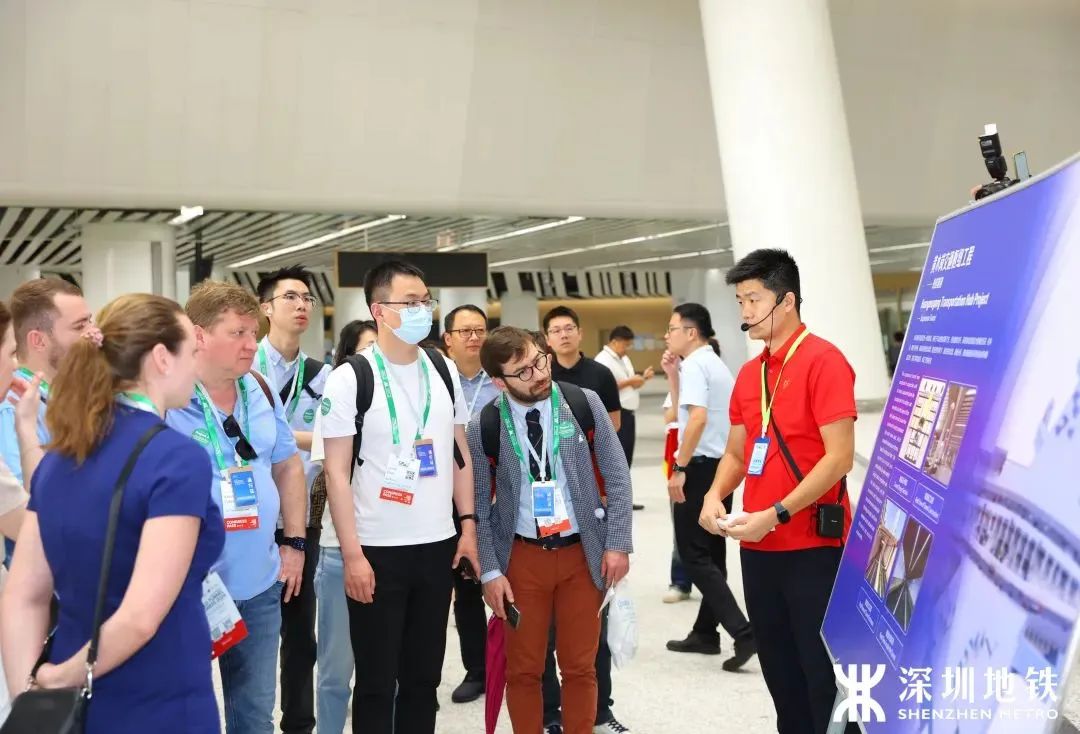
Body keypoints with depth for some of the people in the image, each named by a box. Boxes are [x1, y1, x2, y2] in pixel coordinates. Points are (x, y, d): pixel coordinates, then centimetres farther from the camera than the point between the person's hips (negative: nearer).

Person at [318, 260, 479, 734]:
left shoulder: (444, 371, 7)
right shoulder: (350, 378, -8)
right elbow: (337, 473, -10)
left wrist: (468, 526, 6)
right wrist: (352, 554, -14)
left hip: (437, 545, 5)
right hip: (377, 551, -4)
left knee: (424, 676, 14)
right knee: (377, 681, 7)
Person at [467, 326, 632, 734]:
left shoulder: (585, 403, -5)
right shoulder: (484, 427, -6)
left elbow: (617, 476, -1)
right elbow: (478, 505, 0)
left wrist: (618, 544, -6)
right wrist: (490, 571, -5)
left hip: (583, 552, 0)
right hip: (522, 556, 0)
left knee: (580, 667, 8)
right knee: (523, 670, 7)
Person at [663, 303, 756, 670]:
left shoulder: (695, 364, -13)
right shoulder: (716, 364, 17)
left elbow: (697, 418, -26)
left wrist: (679, 469, -24)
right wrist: (672, 375, 14)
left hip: (700, 466, -10)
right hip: (721, 465, 10)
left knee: (693, 555, -6)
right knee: (711, 553, 13)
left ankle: (741, 632, -13)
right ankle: (705, 633, 21)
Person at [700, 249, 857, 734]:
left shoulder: (823, 361, -11)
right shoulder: (748, 373, 11)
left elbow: (840, 457, -17)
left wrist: (776, 515, -20)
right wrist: (715, 497, -2)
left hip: (814, 548, -7)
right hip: (759, 549, 7)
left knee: (824, 675, 2)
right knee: (781, 676, 16)